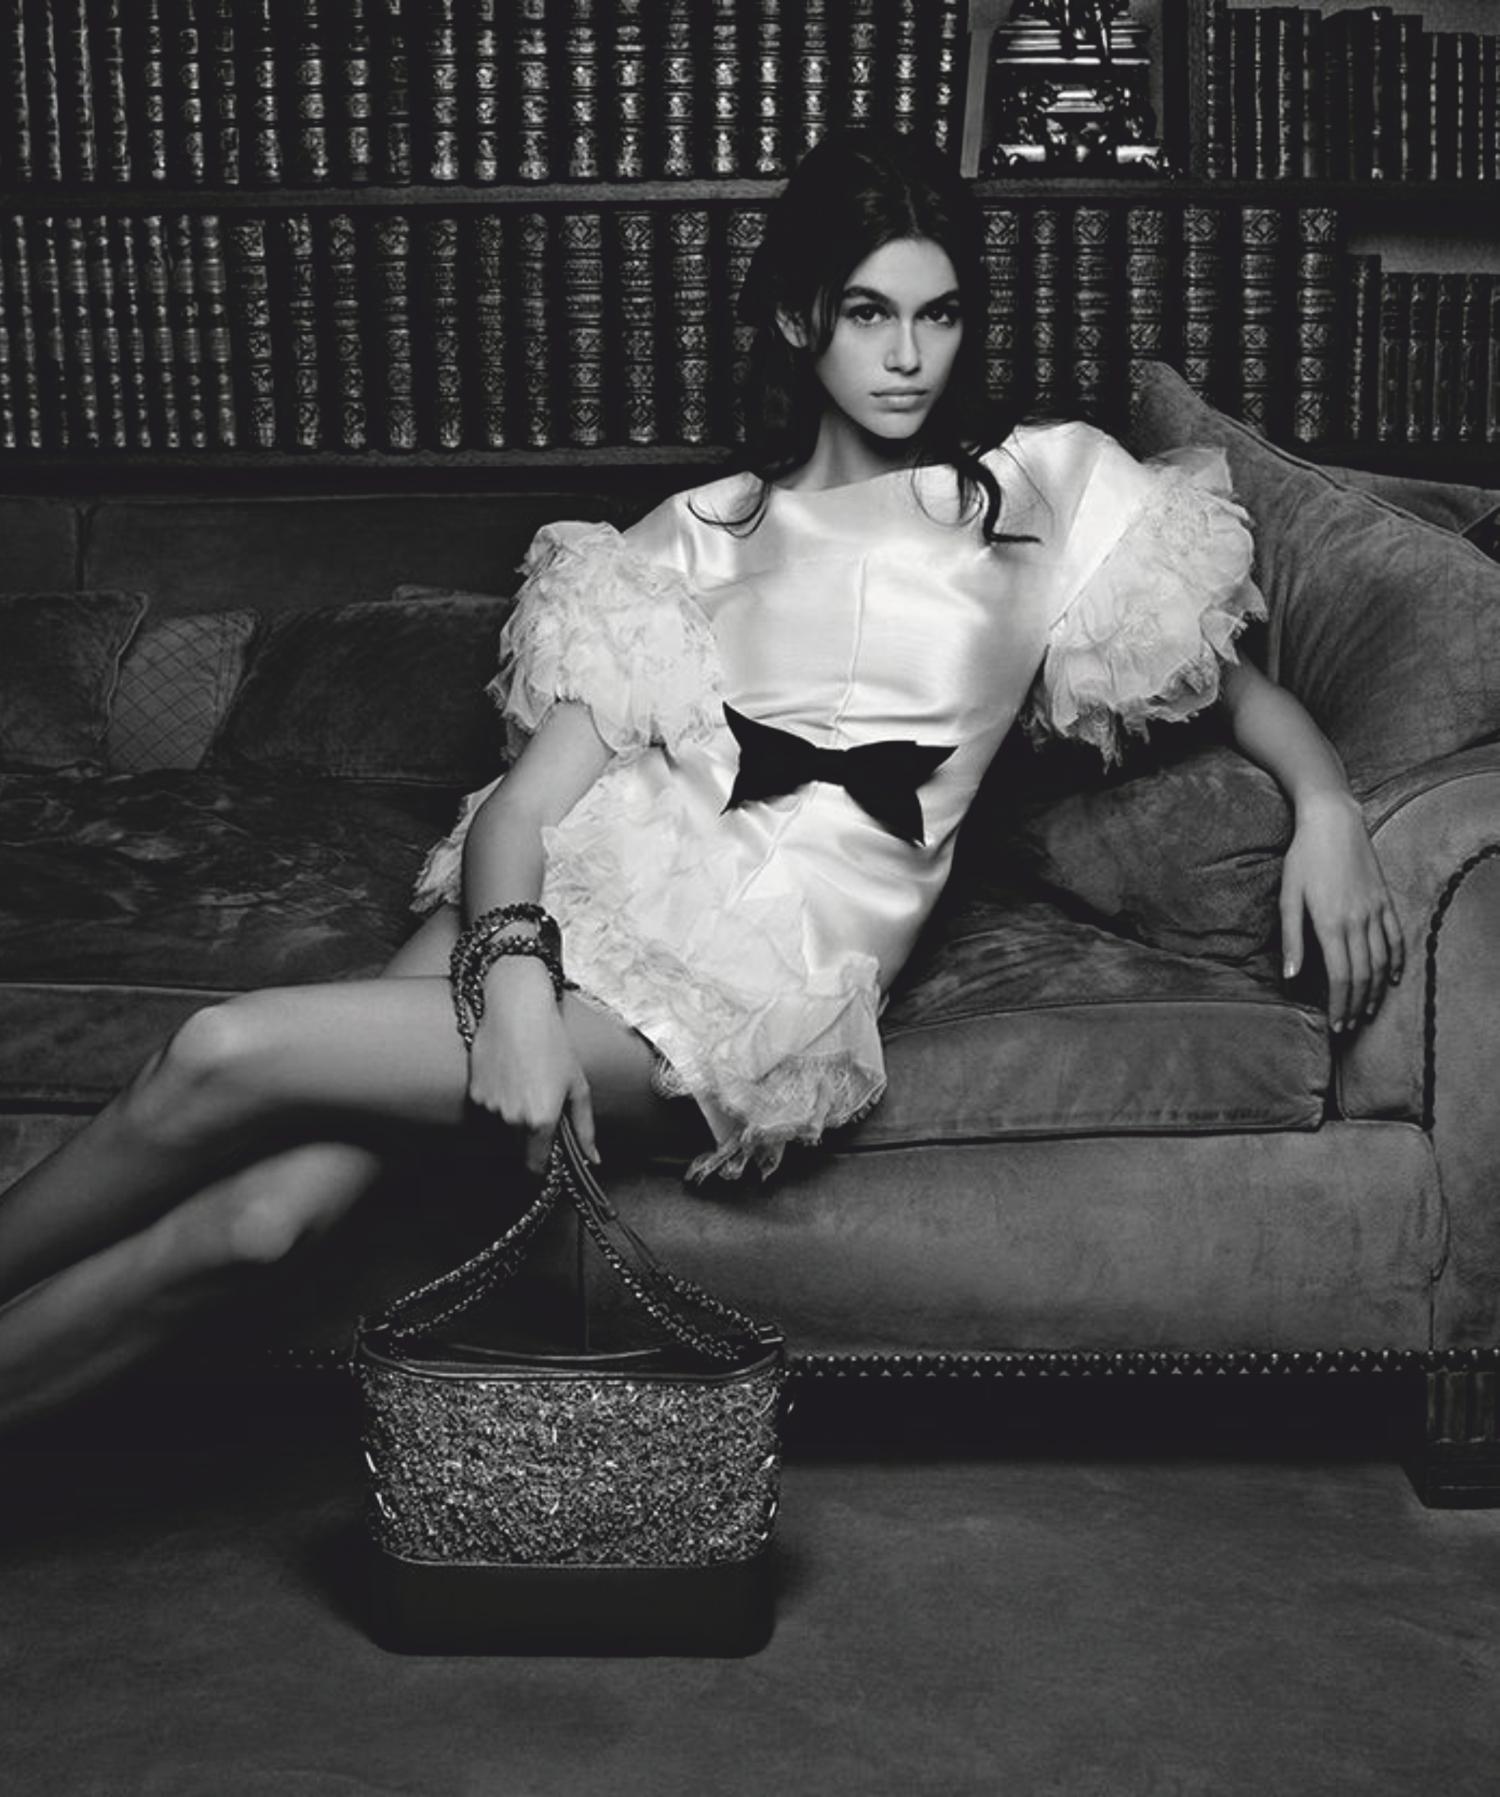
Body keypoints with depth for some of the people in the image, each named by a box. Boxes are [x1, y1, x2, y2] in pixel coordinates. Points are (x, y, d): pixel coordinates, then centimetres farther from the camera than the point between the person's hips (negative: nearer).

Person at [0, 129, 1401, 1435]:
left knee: (225, 1059, -20)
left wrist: (1327, 806, -2)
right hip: (589, 878, 3)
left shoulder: (1044, 496, 13)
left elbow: (1230, 676, 21)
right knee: (266, 1210, -23)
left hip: (772, 970, -3)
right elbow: (533, 789, 5)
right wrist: (513, 977, -16)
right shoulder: (700, 535, 16)